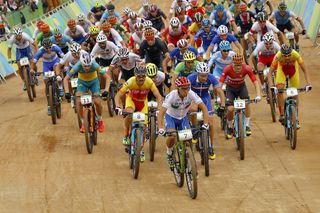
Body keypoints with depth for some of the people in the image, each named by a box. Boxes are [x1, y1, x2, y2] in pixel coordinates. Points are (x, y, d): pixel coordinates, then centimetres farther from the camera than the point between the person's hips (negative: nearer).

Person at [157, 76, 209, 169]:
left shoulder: (191, 94, -27)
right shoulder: (171, 95, -33)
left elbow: (204, 108, -26)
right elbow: (161, 113, -37)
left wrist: (205, 125, -38)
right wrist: (160, 129, -50)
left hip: (183, 117, 2)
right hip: (171, 117, -2)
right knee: (172, 136, -26)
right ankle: (169, 153, 5)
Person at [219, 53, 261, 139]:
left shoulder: (247, 68, -29)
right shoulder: (228, 69, -32)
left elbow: (255, 82, -26)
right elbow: (220, 83, -34)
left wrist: (258, 95, -38)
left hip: (241, 87, 1)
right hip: (230, 88, -1)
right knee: (230, 109, -16)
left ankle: (246, 126, -7)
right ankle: (230, 127, 11)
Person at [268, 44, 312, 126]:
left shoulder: (295, 55, -38)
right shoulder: (278, 56, -38)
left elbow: (305, 70, -32)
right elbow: (270, 72, -35)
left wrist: (308, 84, -43)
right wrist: (271, 85, -49)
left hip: (293, 69, 1)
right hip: (282, 69, 0)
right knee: (279, 90, -23)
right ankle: (282, 115, -15)